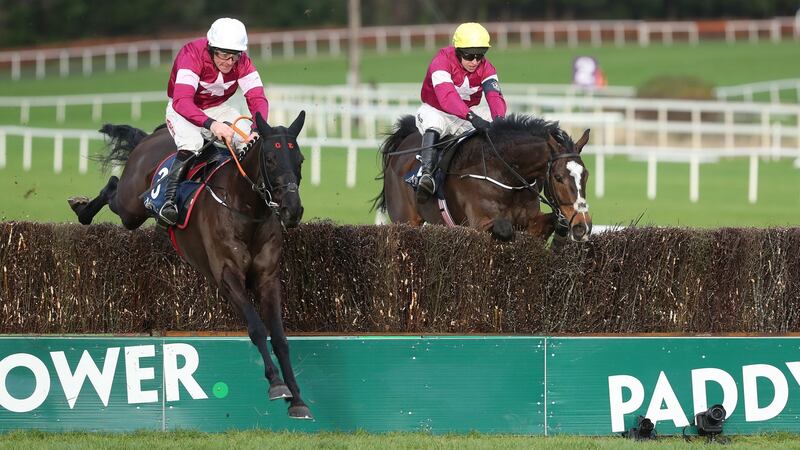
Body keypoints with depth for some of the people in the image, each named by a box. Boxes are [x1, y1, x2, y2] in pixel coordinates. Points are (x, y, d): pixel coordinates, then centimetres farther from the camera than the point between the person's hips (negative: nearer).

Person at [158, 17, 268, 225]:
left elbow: (257, 98, -21)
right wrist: (211, 124, -58)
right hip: (183, 109, -5)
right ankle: (169, 201, -33)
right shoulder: (192, 55, -31)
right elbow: (182, 101, -42)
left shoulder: (242, 62, -16)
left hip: (219, 109, 5)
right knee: (191, 144, -35)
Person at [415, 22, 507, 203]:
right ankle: (427, 174, -49)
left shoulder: (485, 68, -7)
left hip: (464, 118, 5)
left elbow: (494, 96, -23)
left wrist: (499, 119, -46)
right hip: (435, 111, -5)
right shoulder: (443, 61, -24)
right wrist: (471, 116, -54)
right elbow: (446, 96, -40)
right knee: (433, 121, -37)